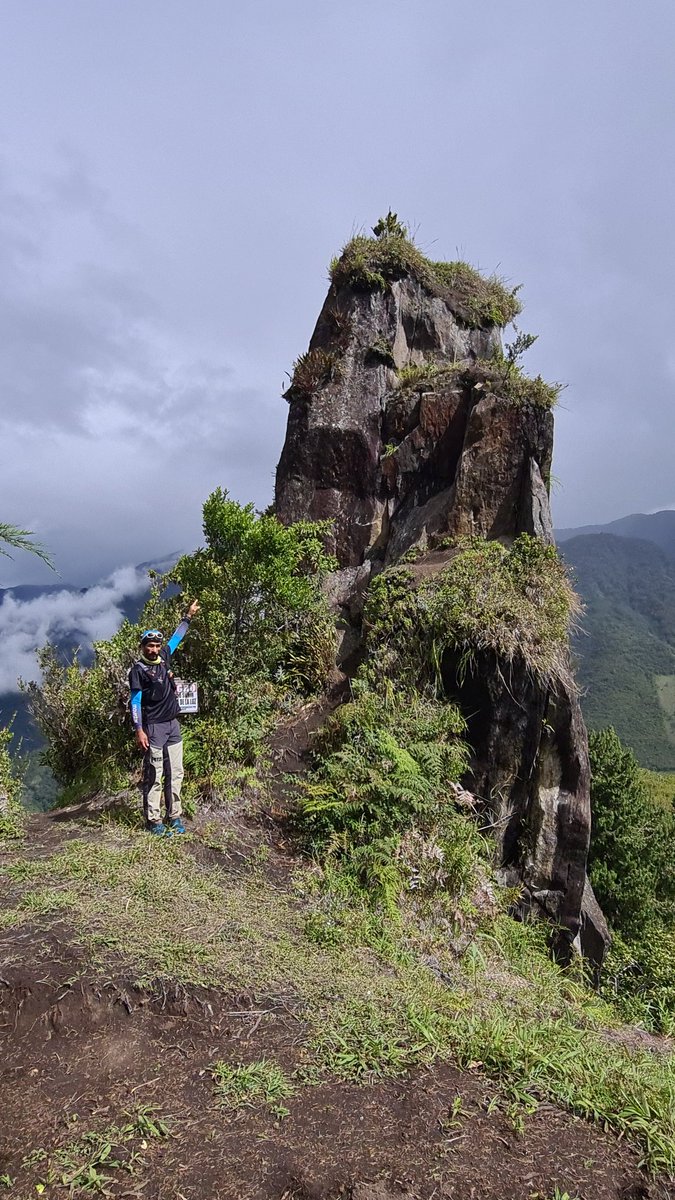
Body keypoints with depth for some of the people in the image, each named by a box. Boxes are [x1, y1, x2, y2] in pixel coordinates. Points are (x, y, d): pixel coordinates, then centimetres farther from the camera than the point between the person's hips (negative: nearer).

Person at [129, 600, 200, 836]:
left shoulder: (164, 657, 10)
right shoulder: (138, 669, -8)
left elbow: (176, 638, 25)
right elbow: (135, 702, -10)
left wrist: (188, 616, 30)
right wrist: (139, 730, -16)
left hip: (173, 725, 7)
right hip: (153, 727, -7)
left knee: (175, 772, 8)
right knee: (154, 775, -4)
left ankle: (174, 816, 15)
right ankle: (153, 821, 2)